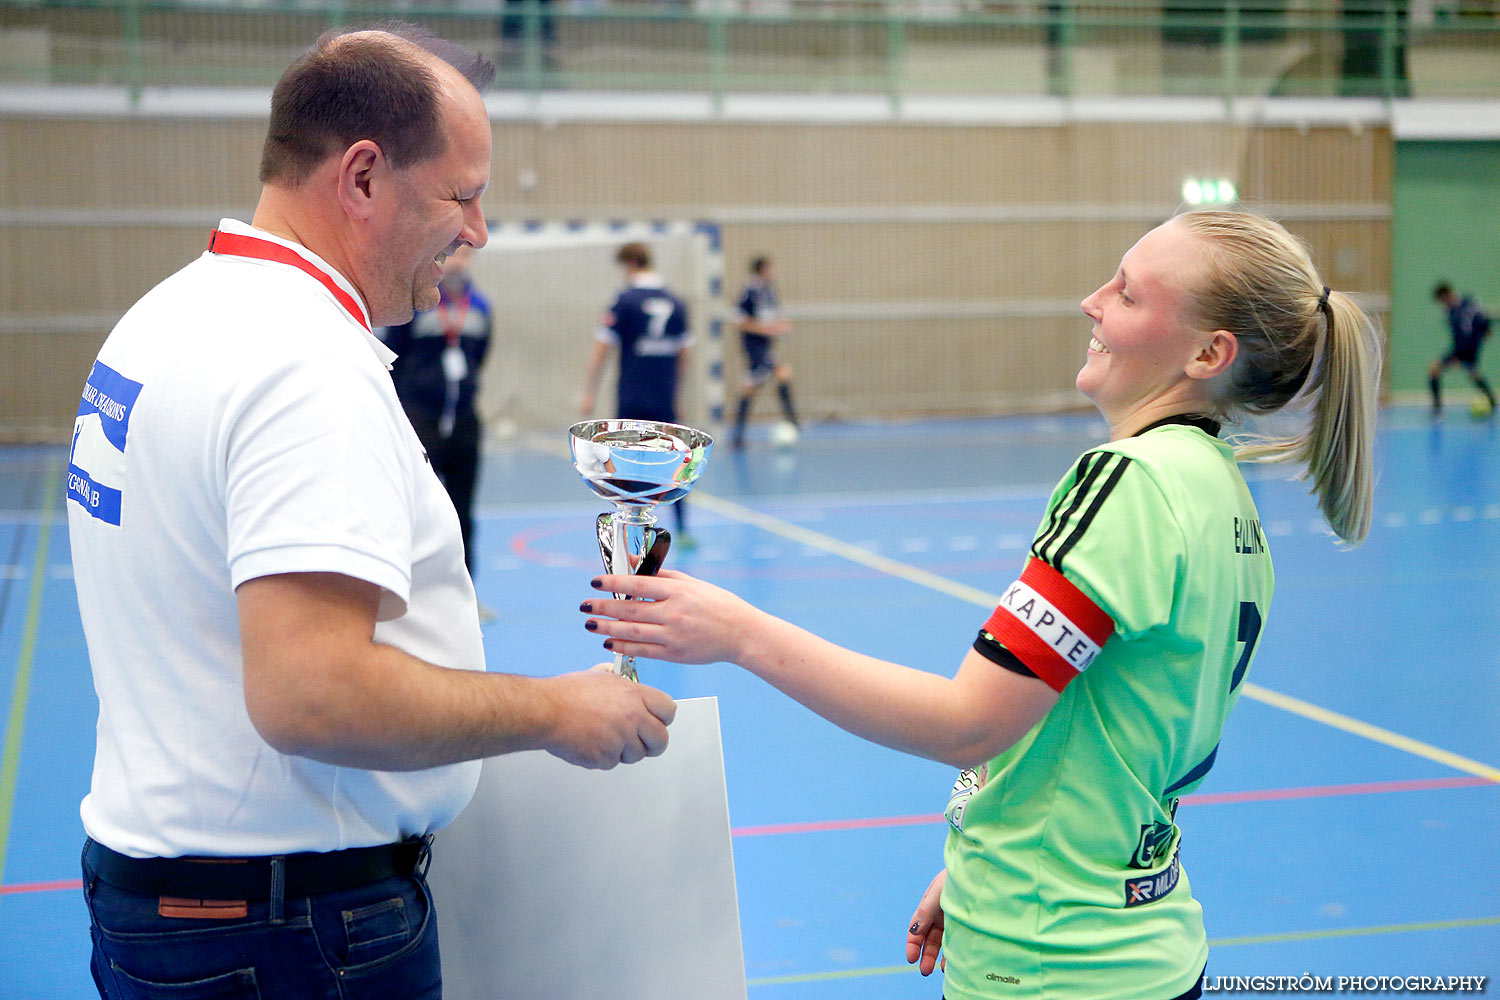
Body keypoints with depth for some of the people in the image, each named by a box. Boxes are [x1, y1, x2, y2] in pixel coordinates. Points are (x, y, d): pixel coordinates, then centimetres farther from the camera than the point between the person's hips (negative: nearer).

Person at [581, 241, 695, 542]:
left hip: (632, 401, -4)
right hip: (665, 401, 4)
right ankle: (682, 531, 12)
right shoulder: (675, 303, 7)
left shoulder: (625, 301, -7)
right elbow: (683, 356, 13)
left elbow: (600, 351, -7)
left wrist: (589, 393, -1)